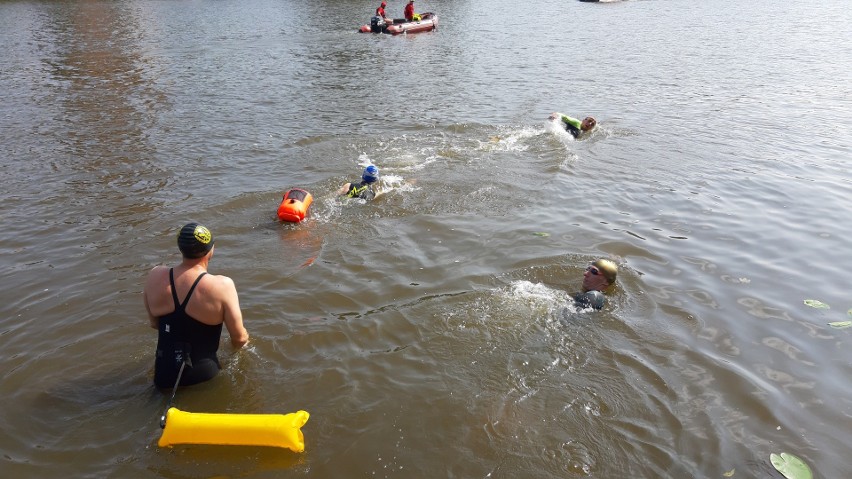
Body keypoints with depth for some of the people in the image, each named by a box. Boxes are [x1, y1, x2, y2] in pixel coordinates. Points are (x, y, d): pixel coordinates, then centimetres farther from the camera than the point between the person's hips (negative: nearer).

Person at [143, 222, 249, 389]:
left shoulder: (155, 277, -8)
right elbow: (239, 338, -10)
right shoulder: (222, 286, -21)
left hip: (163, 380, 5)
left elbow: (154, 323, 9)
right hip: (202, 377, -5)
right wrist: (241, 341, 14)